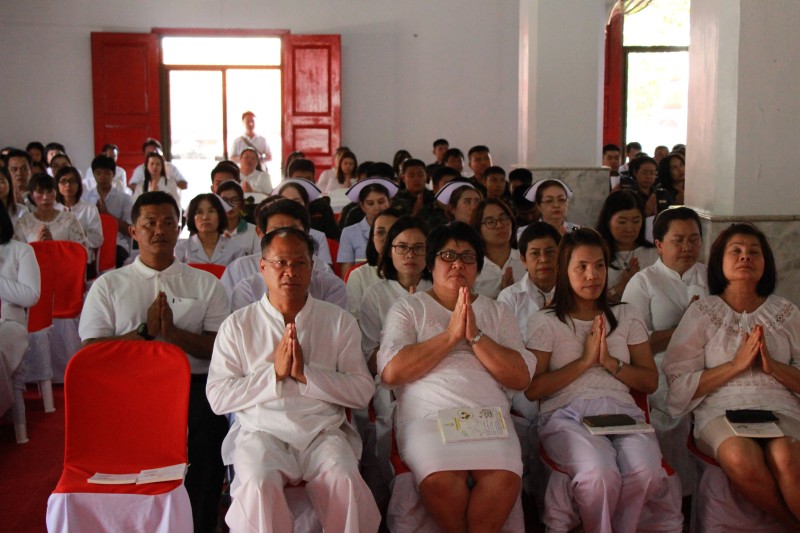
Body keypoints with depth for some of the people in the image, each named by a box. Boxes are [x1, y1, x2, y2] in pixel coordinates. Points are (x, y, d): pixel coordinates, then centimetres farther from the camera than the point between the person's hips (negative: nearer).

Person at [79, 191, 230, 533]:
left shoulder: (206, 284, 17)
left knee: (209, 425, -32)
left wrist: (172, 332, -9)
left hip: (193, 383, 0)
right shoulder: (108, 285, 17)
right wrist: (145, 332, -6)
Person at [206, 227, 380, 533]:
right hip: (262, 432, 0)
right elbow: (218, 398, 1)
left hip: (324, 432, 1)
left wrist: (305, 374, -10)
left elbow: (363, 392, 2)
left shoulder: (339, 321, 11)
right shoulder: (238, 324, 9)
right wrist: (274, 373, -9)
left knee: (346, 482, -30)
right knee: (259, 485, -32)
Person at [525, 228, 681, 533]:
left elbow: (651, 382, 15)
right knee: (599, 474, -34)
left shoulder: (626, 317, 21)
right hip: (567, 414, -3)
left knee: (646, 472, -31)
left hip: (622, 411, 3)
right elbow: (532, 389, -1)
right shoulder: (545, 322, 10)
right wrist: (585, 360, -5)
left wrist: (610, 362, -2)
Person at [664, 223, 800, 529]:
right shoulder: (701, 313, 9)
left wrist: (773, 366, -7)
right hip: (722, 410, -1)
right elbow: (679, 384, 1)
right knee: (742, 459, -35)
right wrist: (736, 365, -9)